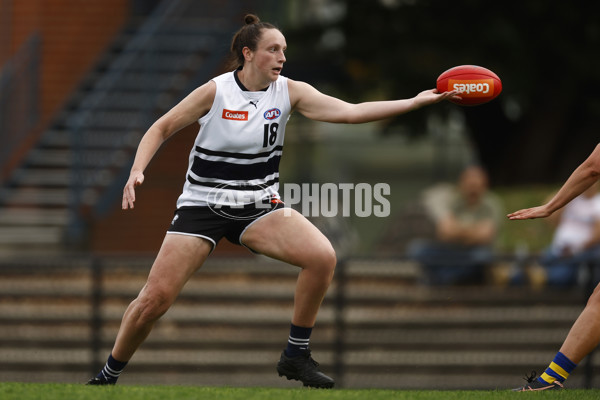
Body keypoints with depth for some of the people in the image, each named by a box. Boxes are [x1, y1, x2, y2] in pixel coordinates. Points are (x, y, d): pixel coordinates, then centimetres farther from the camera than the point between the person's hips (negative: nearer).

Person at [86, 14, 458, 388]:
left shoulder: (289, 92, -3)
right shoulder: (215, 91, -10)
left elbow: (349, 111, -12)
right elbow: (162, 129, -1)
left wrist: (415, 102, -21)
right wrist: (137, 171, -17)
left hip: (259, 206, 3)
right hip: (203, 204, -3)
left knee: (323, 257, -22)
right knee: (155, 299, -13)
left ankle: (296, 356, -6)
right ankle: (109, 374, 12)